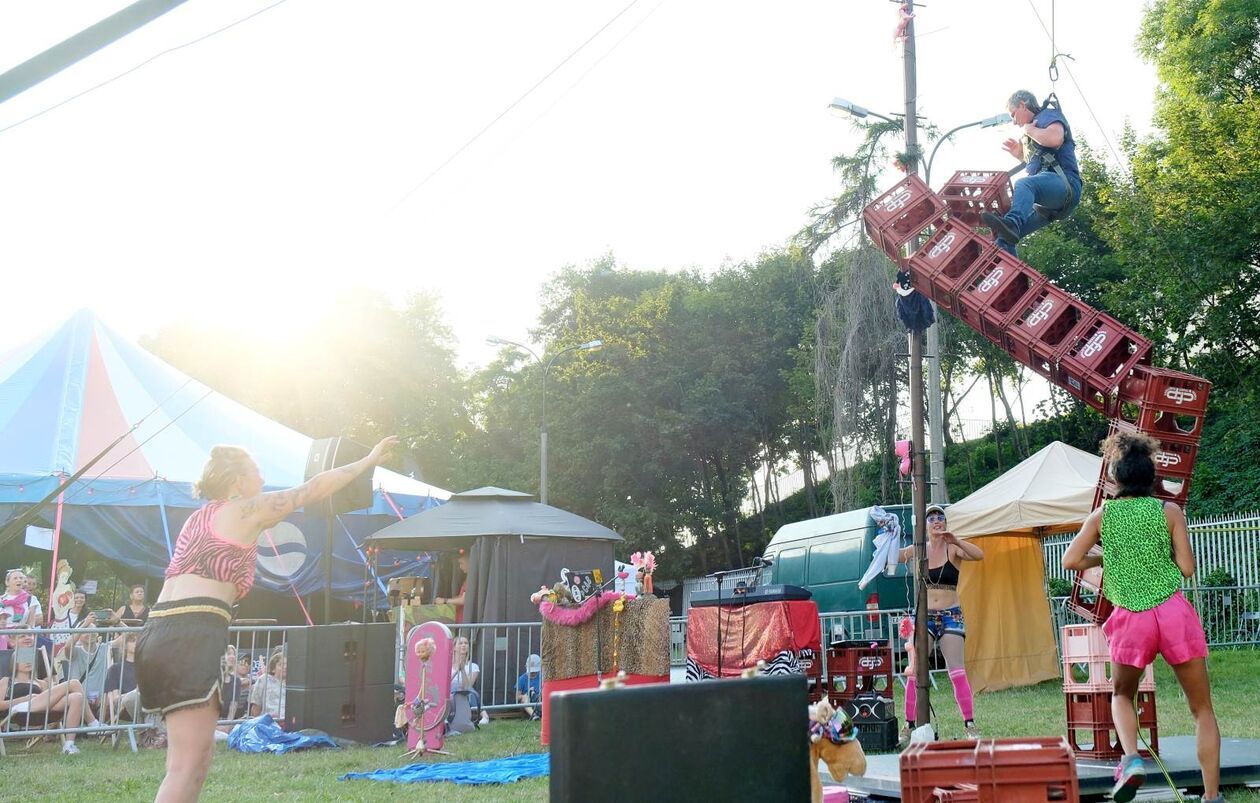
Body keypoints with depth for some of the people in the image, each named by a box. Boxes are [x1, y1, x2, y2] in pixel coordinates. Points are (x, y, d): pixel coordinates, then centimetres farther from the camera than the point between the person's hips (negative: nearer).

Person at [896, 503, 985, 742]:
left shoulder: (953, 549, 0)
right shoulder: (917, 550, 6)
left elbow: (979, 555, -16)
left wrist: (955, 541, -29)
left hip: (951, 616, -2)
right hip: (923, 616, 2)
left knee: (957, 671, -8)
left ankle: (970, 724, -2)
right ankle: (909, 725, 6)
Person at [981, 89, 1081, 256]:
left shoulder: (1048, 115, 7)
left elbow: (1056, 138, -16)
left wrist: (1029, 130, -1)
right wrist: (1020, 154, 31)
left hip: (1063, 183, -10)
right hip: (1049, 205, 10)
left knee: (1023, 185, -39)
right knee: (1003, 236, -1)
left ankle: (1012, 222, -65)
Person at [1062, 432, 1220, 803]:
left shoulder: (1102, 515, 6)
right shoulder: (1168, 511, 3)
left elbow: (1071, 561, 1)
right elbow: (1187, 568, -1)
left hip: (1132, 618, 1)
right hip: (1173, 611, -1)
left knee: (1122, 695, 25)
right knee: (1202, 708, 11)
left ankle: (1131, 758, -2)